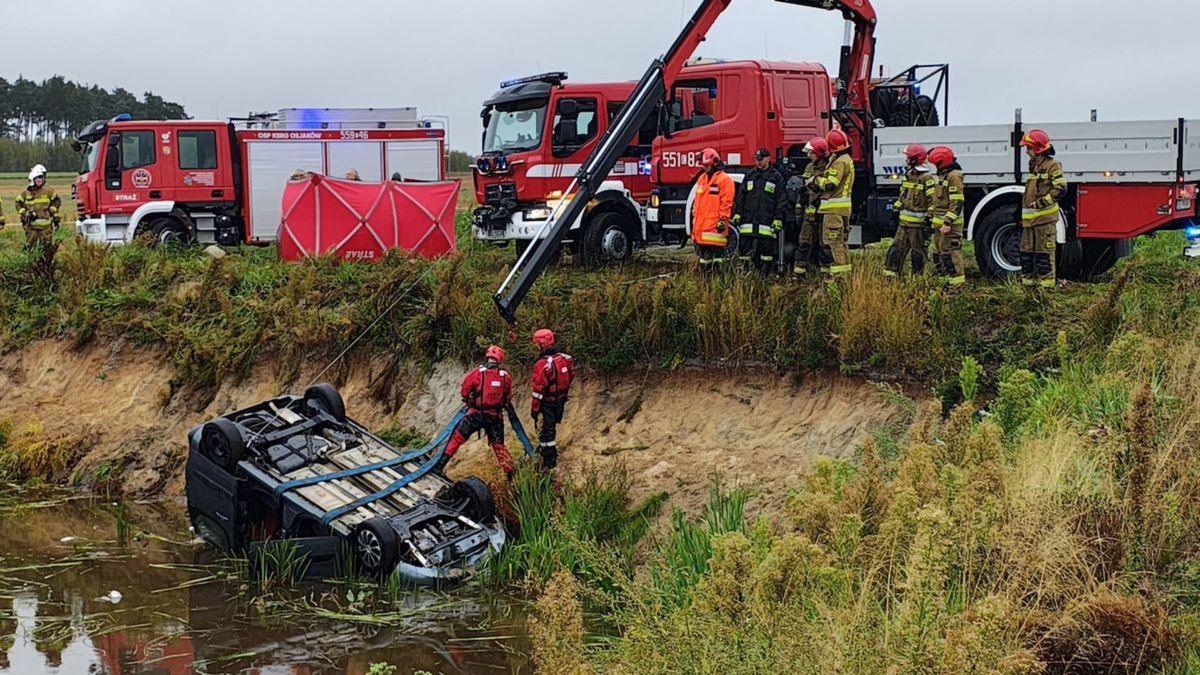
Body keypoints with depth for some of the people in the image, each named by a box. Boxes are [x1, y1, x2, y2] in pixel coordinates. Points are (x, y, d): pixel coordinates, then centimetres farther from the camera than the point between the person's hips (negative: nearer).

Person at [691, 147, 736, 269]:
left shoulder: (724, 180, -7)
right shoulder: (702, 179, 19)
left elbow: (726, 202, -12)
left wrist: (723, 219, -16)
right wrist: (695, 217, 21)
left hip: (715, 224, -8)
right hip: (701, 224, 8)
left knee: (715, 251, -10)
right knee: (702, 250, 12)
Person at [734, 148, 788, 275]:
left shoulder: (776, 177, 3)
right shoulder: (750, 175, 14)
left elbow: (781, 199, 0)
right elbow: (741, 196, 15)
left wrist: (778, 218, -7)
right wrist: (737, 213, 6)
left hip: (767, 222, -3)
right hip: (748, 221, 3)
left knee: (767, 250, -1)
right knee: (745, 249, 2)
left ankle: (765, 277, 5)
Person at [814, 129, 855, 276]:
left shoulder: (840, 162, -16)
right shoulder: (847, 159, 18)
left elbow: (830, 184, -20)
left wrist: (817, 179, -6)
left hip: (835, 208, -10)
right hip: (842, 207, 10)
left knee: (834, 240, -9)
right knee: (839, 240, 15)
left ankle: (840, 271, -11)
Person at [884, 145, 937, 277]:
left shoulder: (927, 179, -14)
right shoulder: (908, 175, 13)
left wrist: (929, 219, -21)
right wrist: (896, 210, 21)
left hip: (918, 222, -8)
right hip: (904, 221, 8)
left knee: (918, 250, 2)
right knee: (897, 247, 9)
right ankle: (890, 273, 12)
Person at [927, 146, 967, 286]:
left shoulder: (954, 176, -15)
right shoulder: (943, 175, 17)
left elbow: (957, 202, -21)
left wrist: (948, 222, -26)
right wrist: (931, 216, 24)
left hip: (950, 225, -10)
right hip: (940, 224, 10)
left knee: (951, 254, -10)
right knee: (939, 253, 14)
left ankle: (957, 284, -7)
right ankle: (945, 280, 22)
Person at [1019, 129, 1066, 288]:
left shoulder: (1052, 165, -6)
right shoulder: (1033, 166, 20)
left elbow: (1060, 190, -15)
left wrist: (1041, 202, -19)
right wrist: (1022, 217, 24)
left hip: (1045, 219, -8)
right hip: (1030, 220, 8)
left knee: (1044, 253, -6)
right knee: (1026, 252, 9)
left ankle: (1046, 285, -3)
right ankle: (1028, 282, 16)